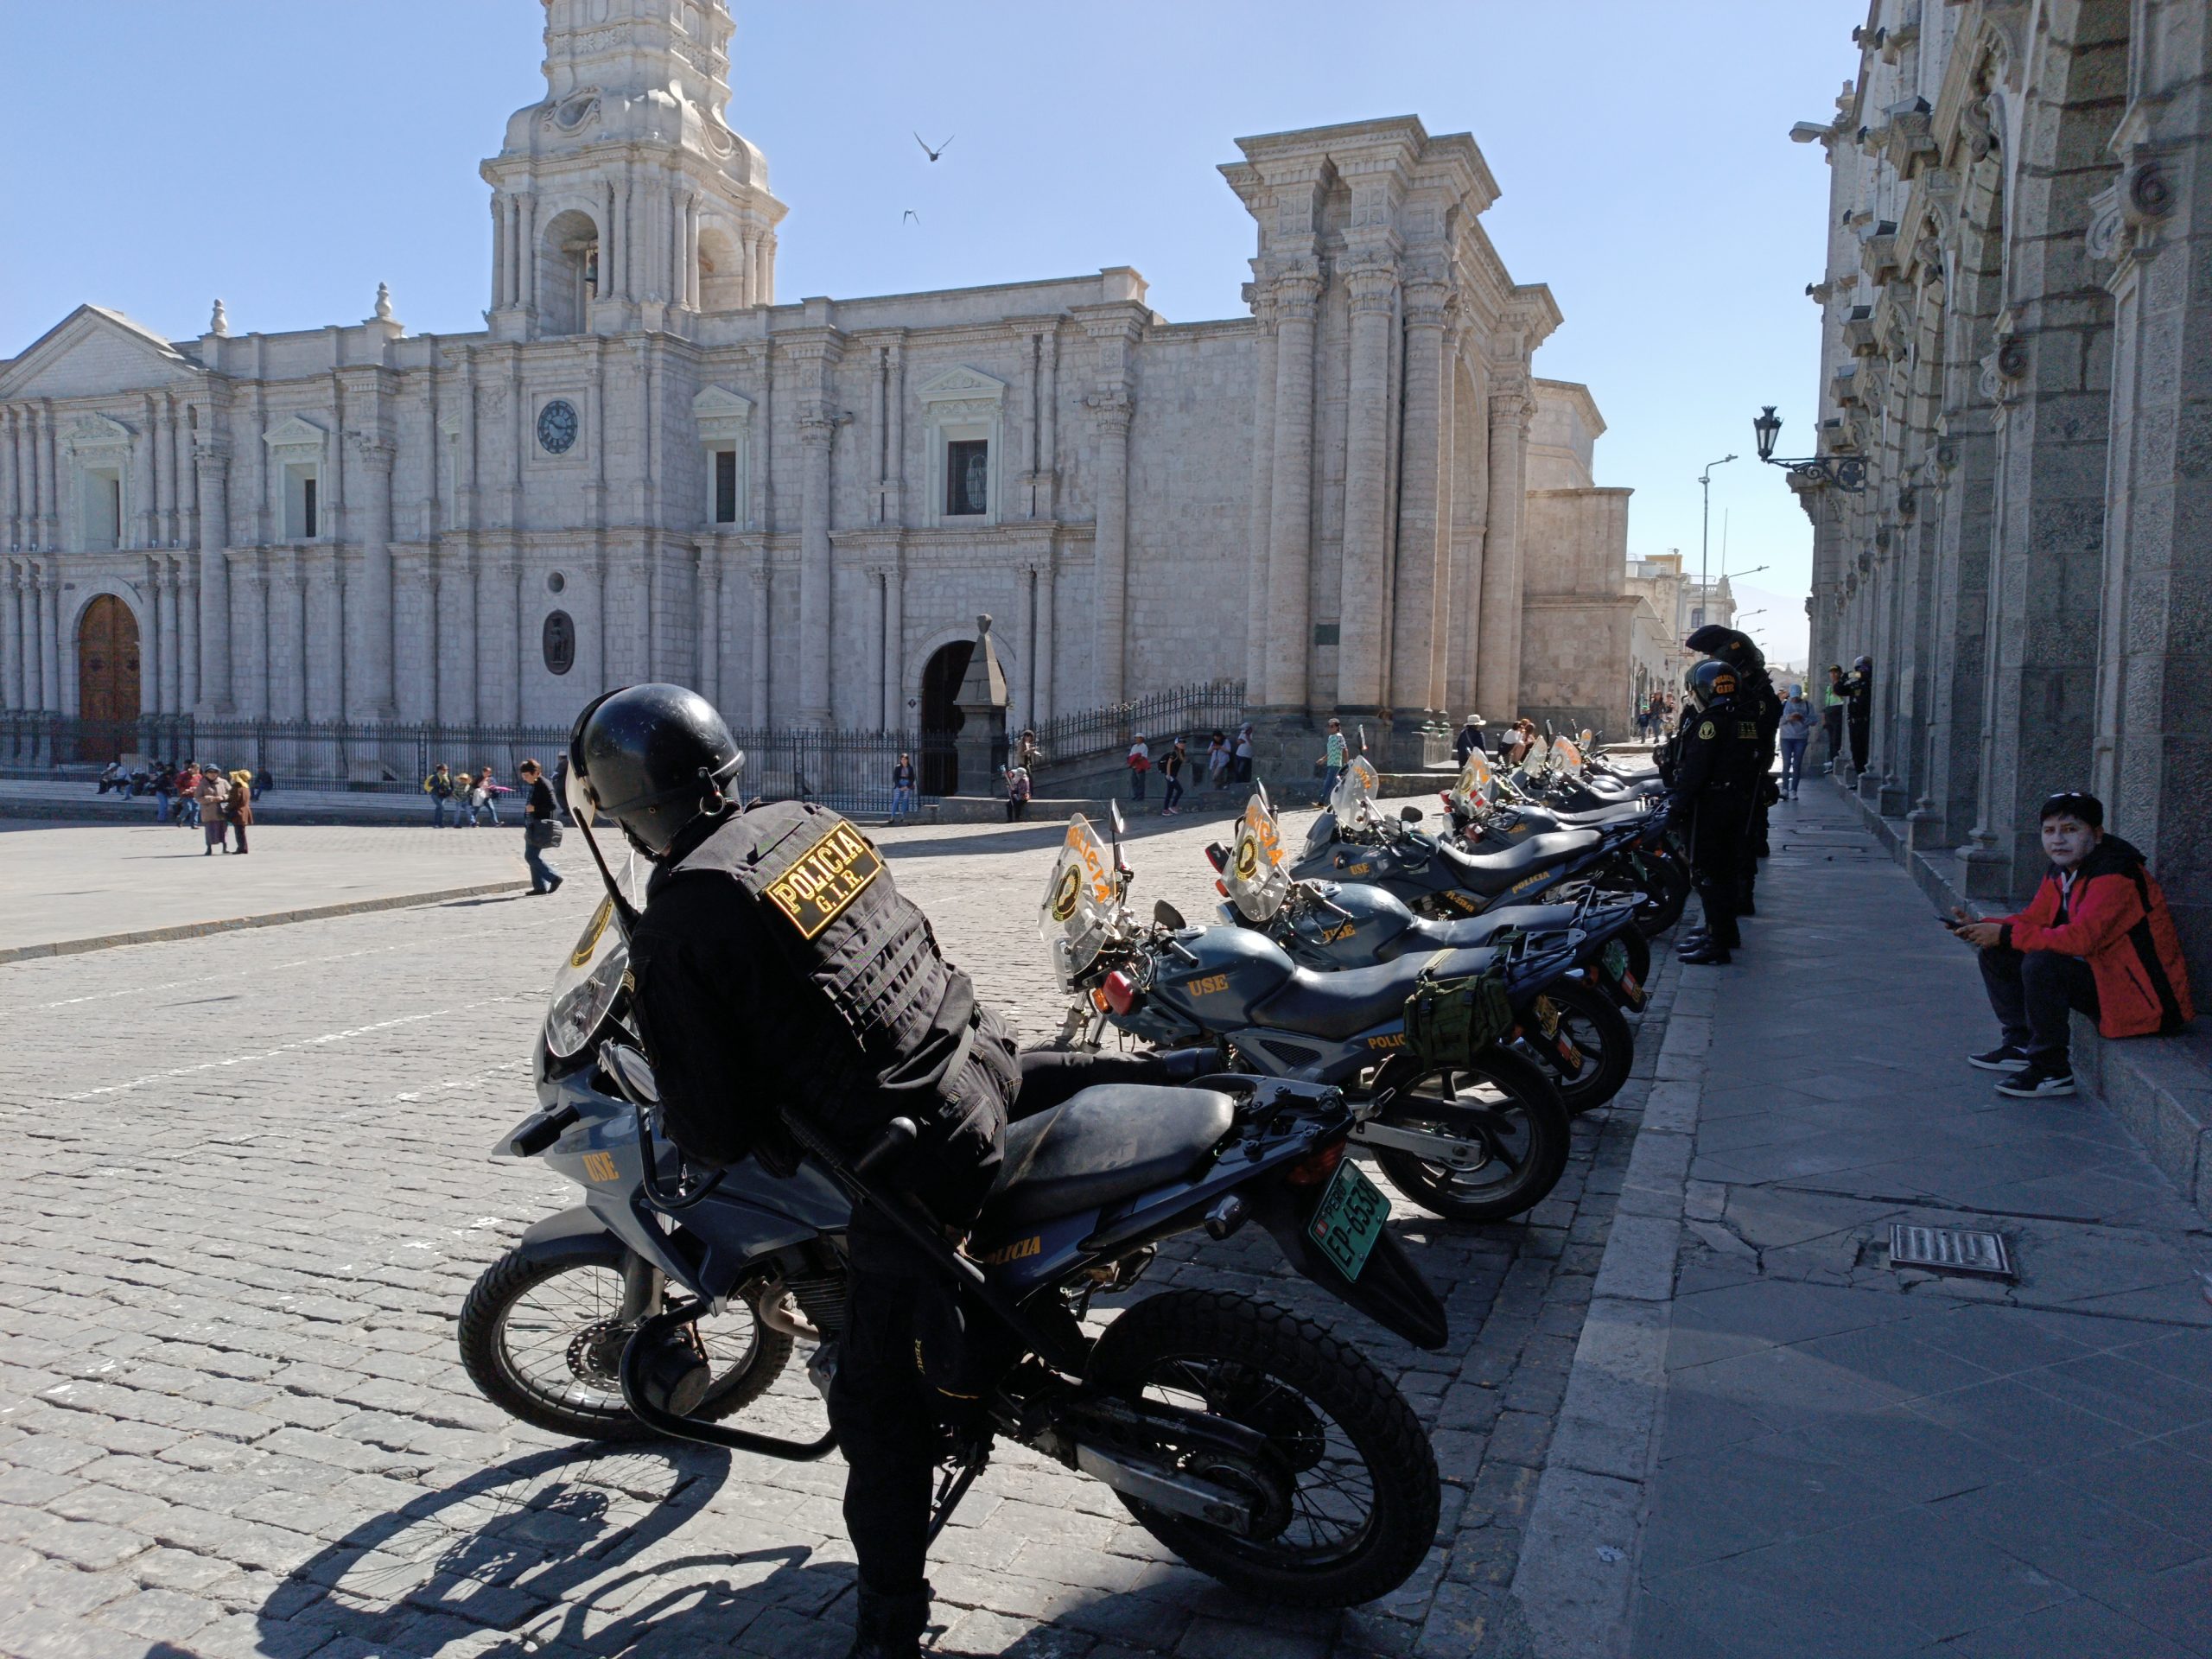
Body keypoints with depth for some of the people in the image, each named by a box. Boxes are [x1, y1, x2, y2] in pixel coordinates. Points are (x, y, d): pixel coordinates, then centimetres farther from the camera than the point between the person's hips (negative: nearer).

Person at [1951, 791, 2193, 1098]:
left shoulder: (2114, 875, -23)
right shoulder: (2060, 872, 6)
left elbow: (2081, 937, -34)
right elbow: (2033, 918, 9)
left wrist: (2006, 934, -29)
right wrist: (1979, 925, -9)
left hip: (2141, 995, -10)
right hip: (2100, 974, 10)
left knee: (2041, 964, -33)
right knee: (1996, 954, 4)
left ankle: (2051, 1070, -19)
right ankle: (2022, 1044, 12)